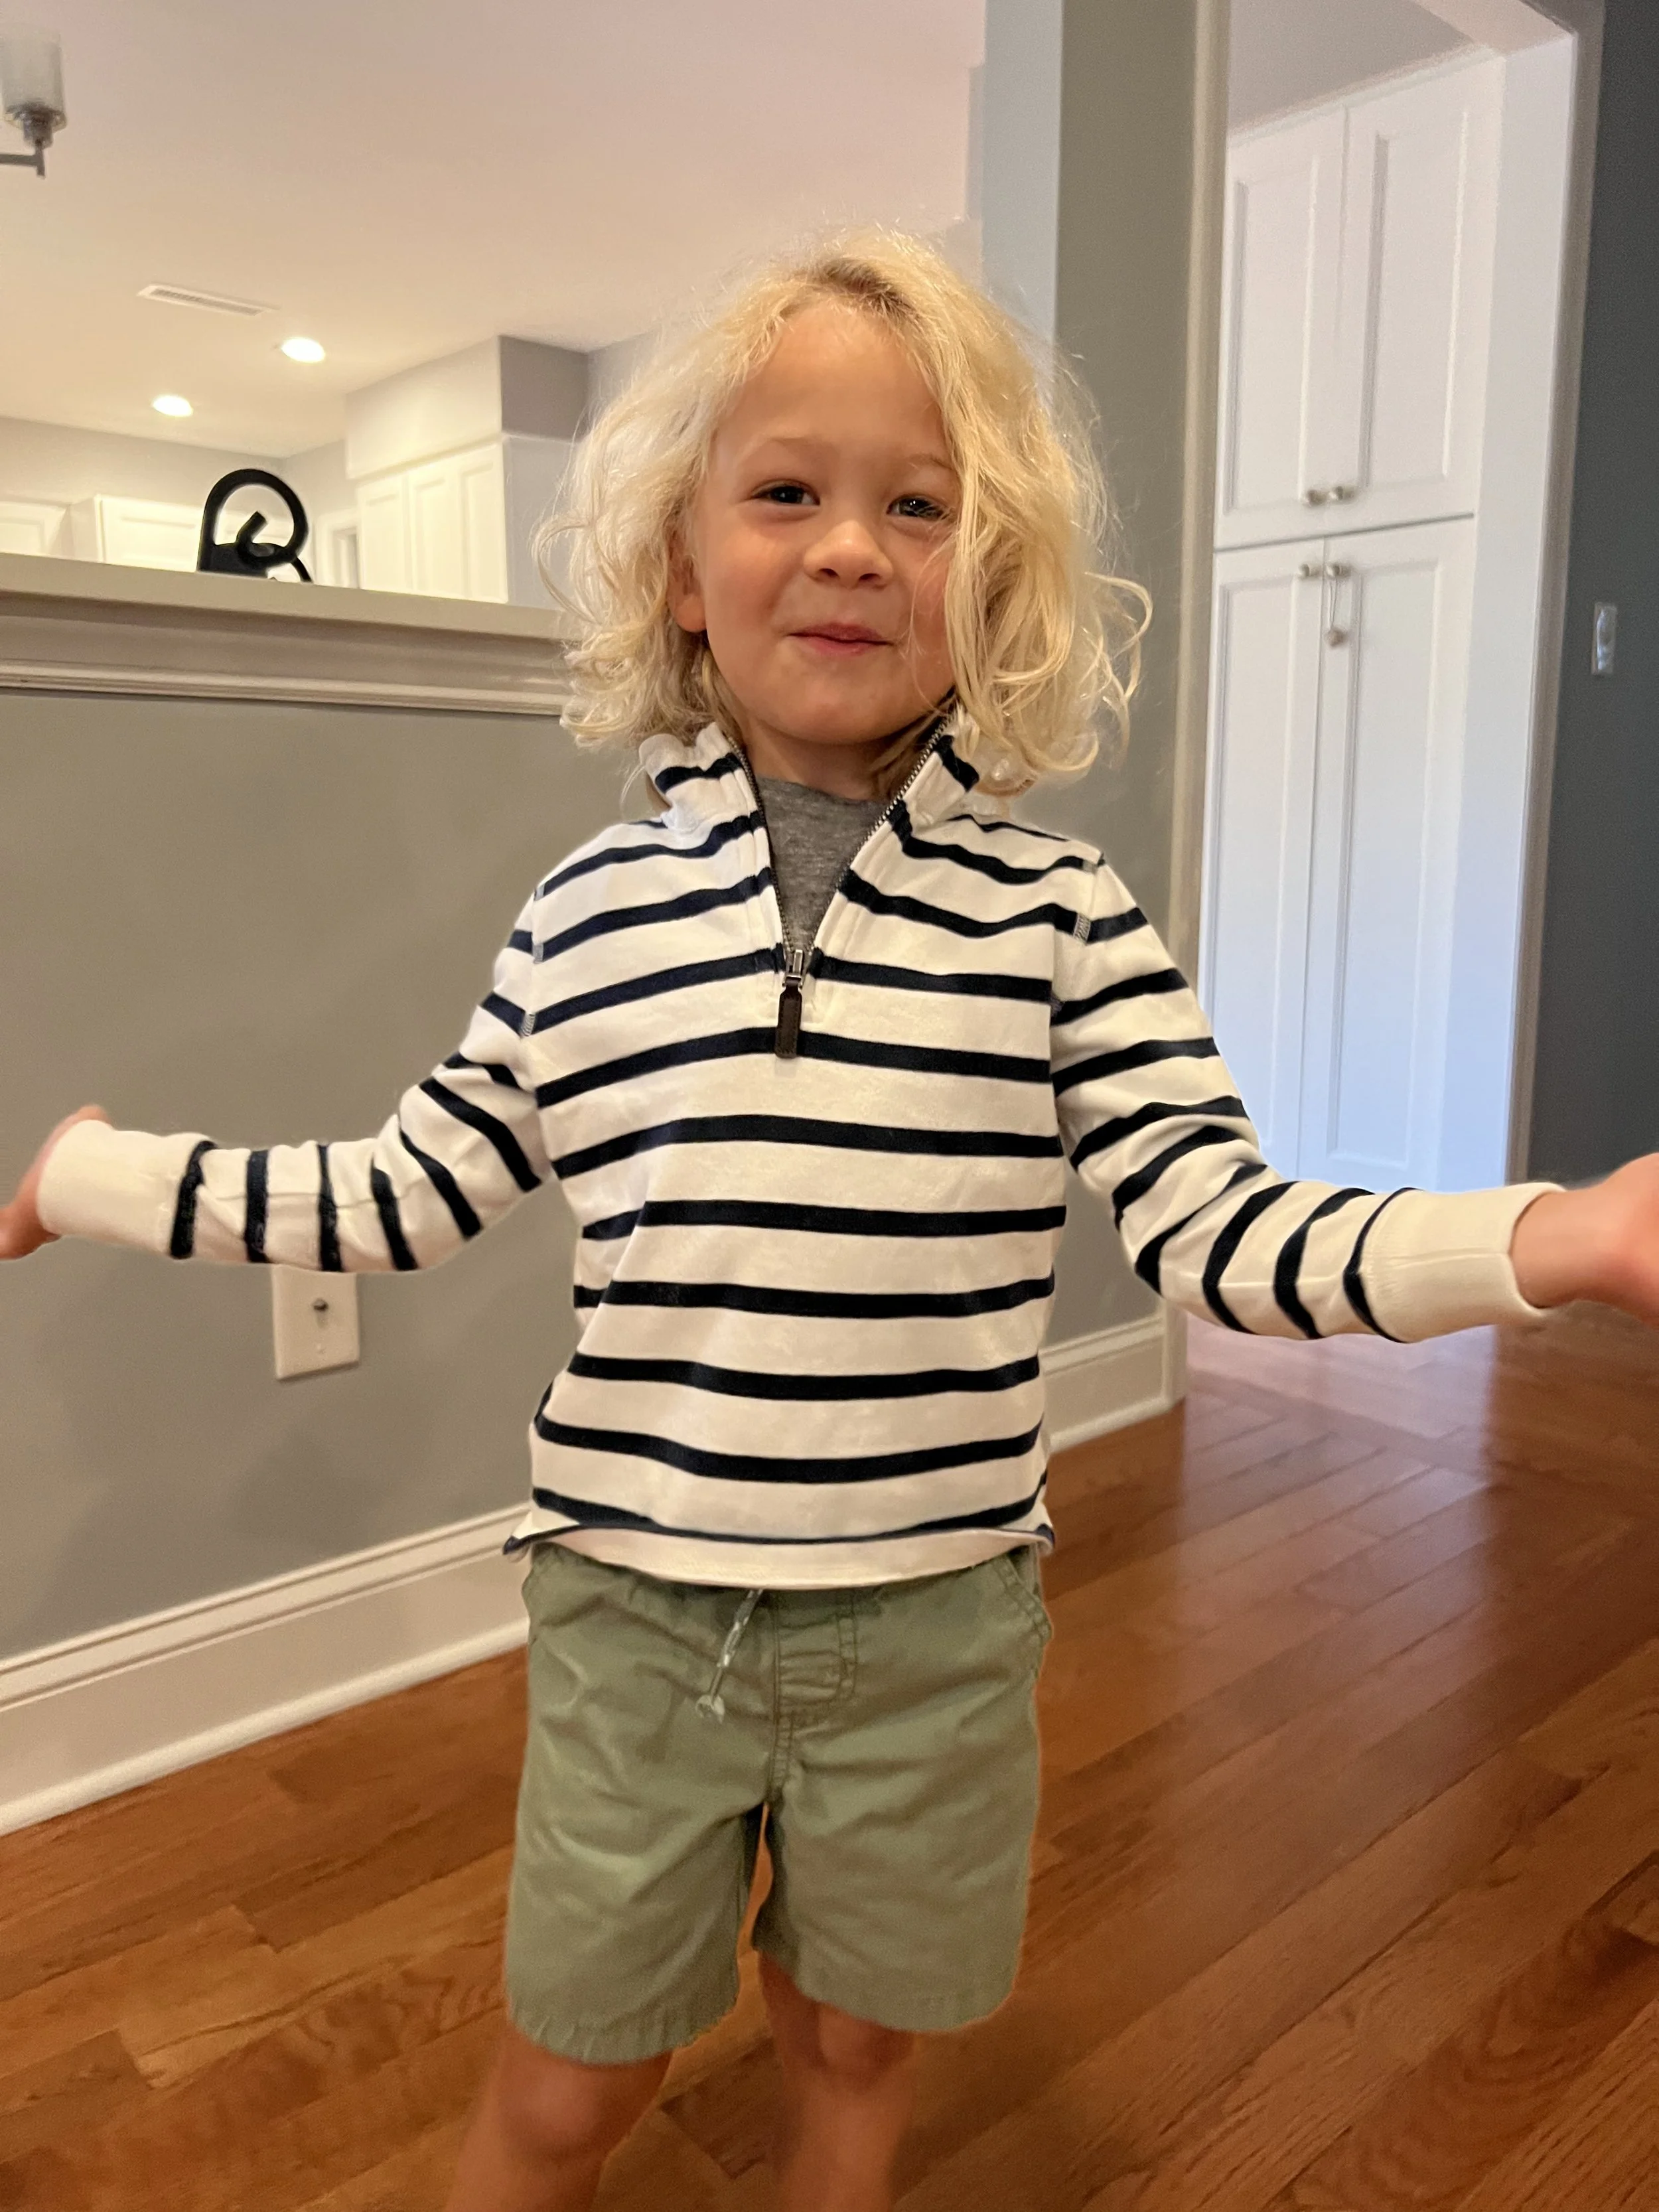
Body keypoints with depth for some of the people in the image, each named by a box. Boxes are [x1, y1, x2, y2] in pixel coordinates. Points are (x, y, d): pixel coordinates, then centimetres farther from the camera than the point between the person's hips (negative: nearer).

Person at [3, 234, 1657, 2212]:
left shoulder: (1061, 914, -8)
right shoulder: (588, 910, -4)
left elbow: (1219, 1228, -11)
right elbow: (412, 1192, 5)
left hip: (930, 1630, 0)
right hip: (631, 1611, 1)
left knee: (856, 2052, 24)